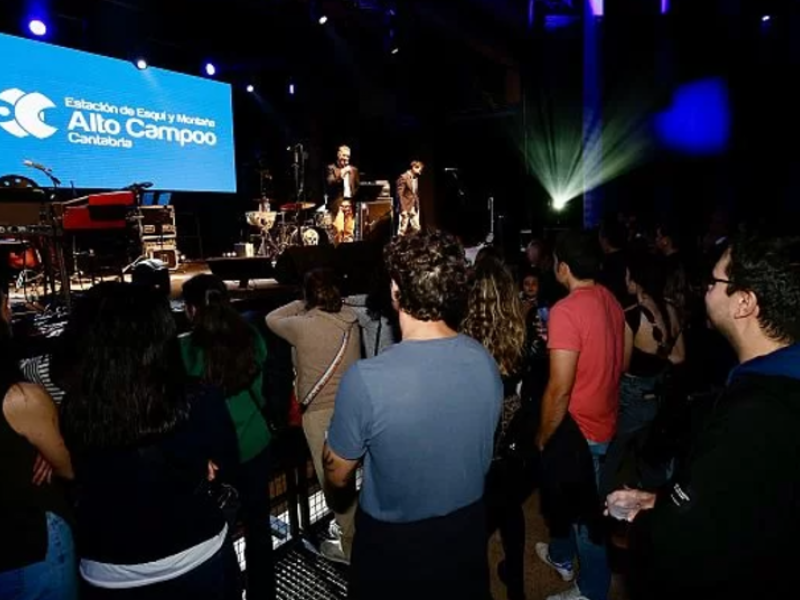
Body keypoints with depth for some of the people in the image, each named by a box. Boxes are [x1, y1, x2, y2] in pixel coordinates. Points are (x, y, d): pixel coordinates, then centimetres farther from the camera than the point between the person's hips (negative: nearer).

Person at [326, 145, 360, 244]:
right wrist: (341, 175, -17)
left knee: (349, 231, -1)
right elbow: (329, 184, -8)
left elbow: (358, 186, 16)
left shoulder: (354, 169, 19)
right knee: (339, 230, -15)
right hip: (337, 203, -4)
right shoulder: (331, 168, 5)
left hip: (351, 203, 4)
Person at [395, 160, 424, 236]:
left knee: (416, 229, 7)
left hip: (414, 207, 8)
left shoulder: (416, 178, 11)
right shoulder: (404, 177, -13)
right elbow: (400, 195, -15)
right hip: (406, 207, -8)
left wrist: (417, 205, 11)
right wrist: (403, 209, -18)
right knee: (403, 230, -3)